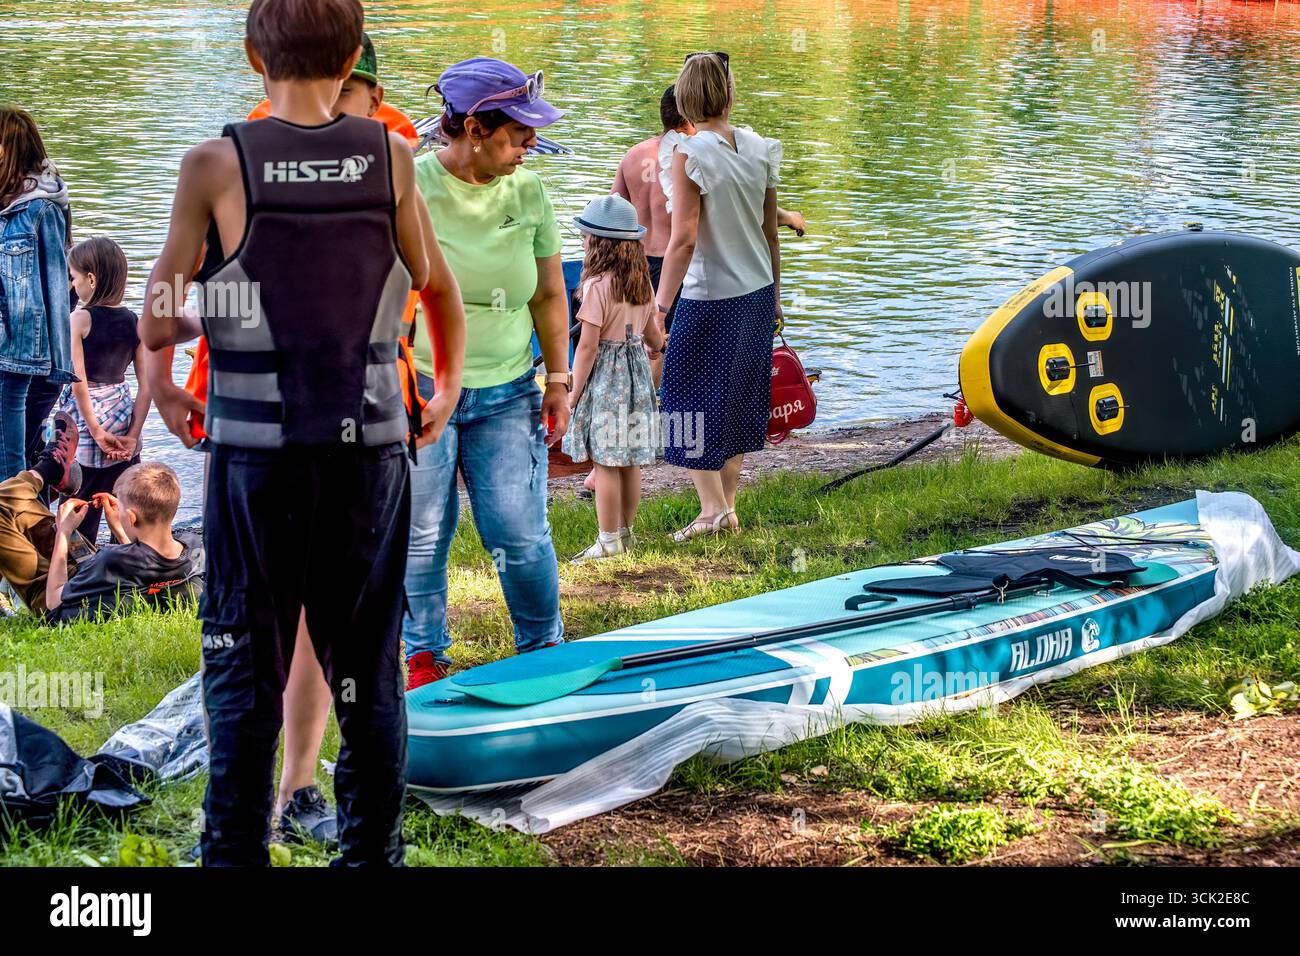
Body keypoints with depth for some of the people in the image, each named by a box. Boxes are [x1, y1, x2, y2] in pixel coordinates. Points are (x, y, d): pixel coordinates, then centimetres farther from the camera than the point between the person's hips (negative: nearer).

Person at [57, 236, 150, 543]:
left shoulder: (80, 319, -11)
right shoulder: (135, 322, 3)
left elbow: (79, 381, -16)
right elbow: (147, 386, 0)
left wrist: (96, 431, -12)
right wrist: (132, 436, 0)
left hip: (86, 417, -5)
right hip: (123, 414, 5)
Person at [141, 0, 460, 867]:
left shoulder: (217, 165, -8)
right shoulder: (391, 156, -2)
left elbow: (157, 323, -4)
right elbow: (436, 285, 9)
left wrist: (161, 381, 17)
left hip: (257, 447, -2)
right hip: (371, 445, 2)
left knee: (245, 667, 8)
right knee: (369, 668, 12)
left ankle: (237, 854, 9)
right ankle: (373, 849, 18)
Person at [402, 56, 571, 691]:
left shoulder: (529, 193, 2)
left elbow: (549, 296, 12)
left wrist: (558, 379, 11)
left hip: (507, 394, 3)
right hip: (420, 389, -3)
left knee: (519, 533, -2)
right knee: (422, 534, 5)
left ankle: (544, 648, 21)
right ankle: (424, 657, 24)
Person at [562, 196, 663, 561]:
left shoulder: (597, 285, -17)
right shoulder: (642, 283, 5)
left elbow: (588, 347, -17)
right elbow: (653, 334, 17)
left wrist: (574, 393, -8)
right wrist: (655, 345, 42)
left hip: (605, 377, -7)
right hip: (637, 370, 8)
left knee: (605, 463, -2)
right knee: (630, 462, 14)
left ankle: (609, 541, 0)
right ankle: (625, 532, 23)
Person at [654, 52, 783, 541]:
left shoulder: (690, 154, -16)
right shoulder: (759, 147, 1)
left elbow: (684, 240, -20)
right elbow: (770, 232, 8)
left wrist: (660, 306, -18)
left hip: (710, 299, -6)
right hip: (757, 293, 6)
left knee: (692, 398, 6)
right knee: (738, 399, 16)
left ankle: (712, 507, 1)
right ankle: (728, 505, 23)